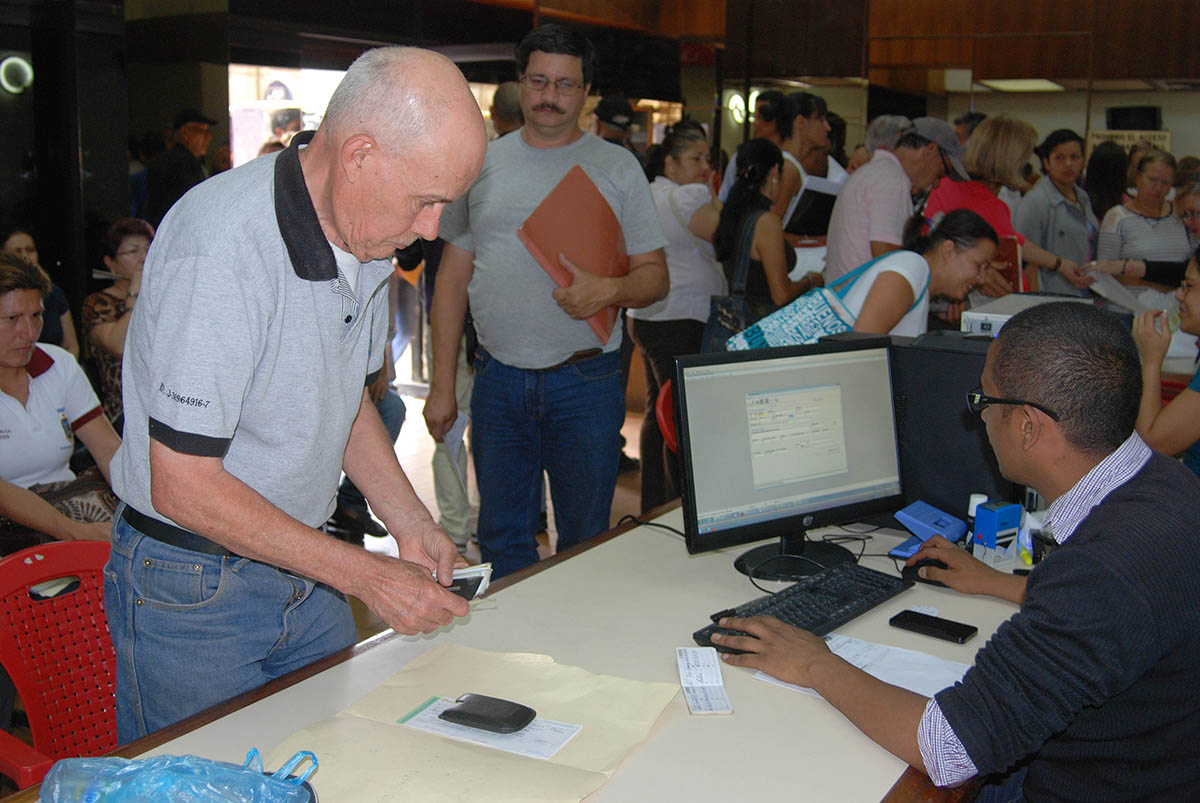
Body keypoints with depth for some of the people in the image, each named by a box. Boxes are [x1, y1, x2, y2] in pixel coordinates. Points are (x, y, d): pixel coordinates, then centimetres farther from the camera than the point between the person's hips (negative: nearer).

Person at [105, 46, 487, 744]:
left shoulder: (367, 235, -1)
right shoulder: (220, 249, -27)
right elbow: (183, 485, -25)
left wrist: (411, 524, 1)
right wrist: (363, 574, -21)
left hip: (301, 561, 7)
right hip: (192, 589, -7)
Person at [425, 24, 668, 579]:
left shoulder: (617, 168, 3)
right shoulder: (482, 165, 8)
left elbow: (655, 276, 3)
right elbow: (453, 279, 9)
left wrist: (608, 290, -20)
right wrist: (441, 384, 4)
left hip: (586, 382, -2)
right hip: (498, 381, 2)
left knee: (585, 541, 8)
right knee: (501, 540, 12)